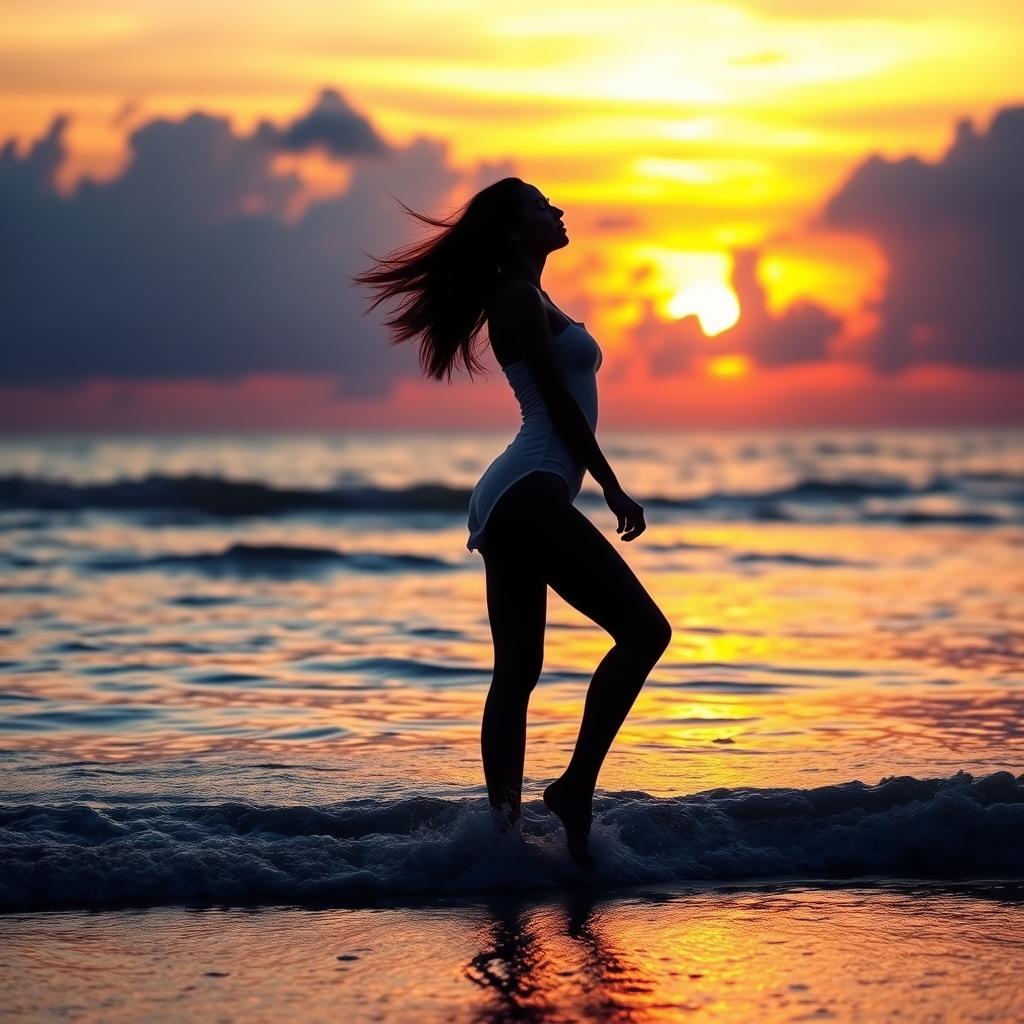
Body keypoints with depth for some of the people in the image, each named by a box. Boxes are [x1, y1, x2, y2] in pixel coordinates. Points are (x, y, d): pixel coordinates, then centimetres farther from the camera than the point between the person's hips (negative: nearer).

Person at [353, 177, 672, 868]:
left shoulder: (525, 299, 23)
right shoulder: (520, 298, -7)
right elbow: (559, 401, -12)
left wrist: (604, 487, 23)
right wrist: (614, 488, -10)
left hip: (506, 500, 11)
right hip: (530, 493, -11)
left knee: (516, 671, 6)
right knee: (644, 629, -12)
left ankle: (504, 826, 3)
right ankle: (577, 786, -15)